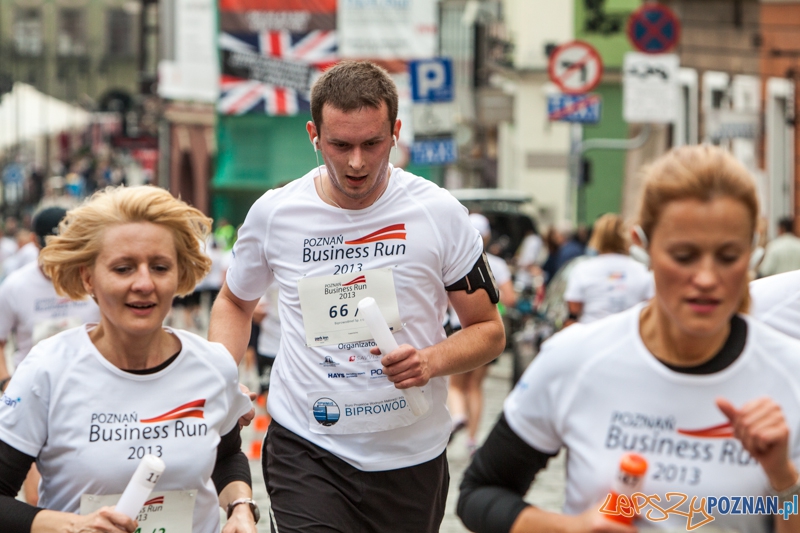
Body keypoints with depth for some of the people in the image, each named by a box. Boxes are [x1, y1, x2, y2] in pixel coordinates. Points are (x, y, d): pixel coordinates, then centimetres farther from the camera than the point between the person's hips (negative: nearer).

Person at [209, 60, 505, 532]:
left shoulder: (439, 213, -6)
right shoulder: (273, 214, -3)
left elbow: (489, 330, 2)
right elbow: (235, 303, 17)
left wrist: (432, 360, -19)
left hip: (412, 454, 1)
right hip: (306, 451, -1)